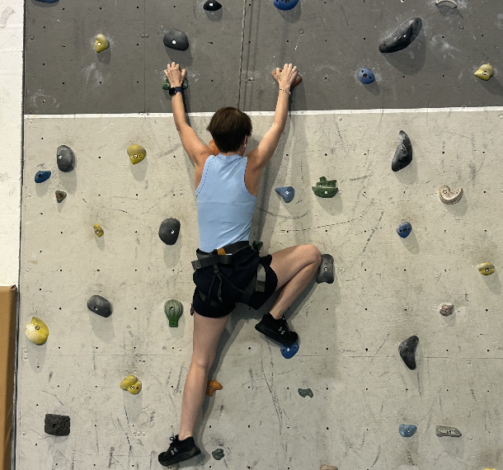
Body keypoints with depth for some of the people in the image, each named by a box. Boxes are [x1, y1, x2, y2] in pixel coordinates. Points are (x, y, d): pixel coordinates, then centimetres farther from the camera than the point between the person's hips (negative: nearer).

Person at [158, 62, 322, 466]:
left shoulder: (203, 161, 4)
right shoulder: (252, 166, -2)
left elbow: (182, 124, 23)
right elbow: (279, 125, 13)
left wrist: (176, 87, 38)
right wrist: (284, 87, 29)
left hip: (209, 275, 4)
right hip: (244, 270, -4)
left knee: (200, 362, 13)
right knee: (312, 254, 16)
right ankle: (275, 319, 14)